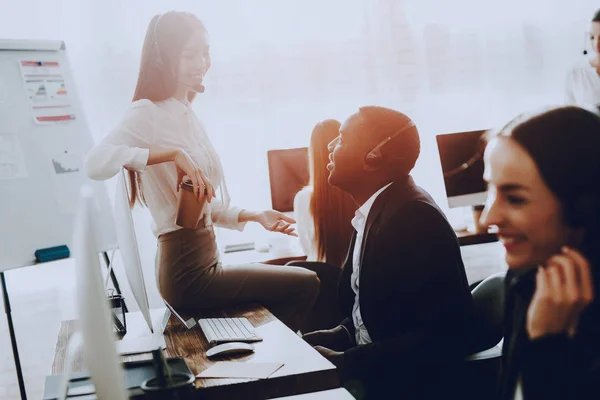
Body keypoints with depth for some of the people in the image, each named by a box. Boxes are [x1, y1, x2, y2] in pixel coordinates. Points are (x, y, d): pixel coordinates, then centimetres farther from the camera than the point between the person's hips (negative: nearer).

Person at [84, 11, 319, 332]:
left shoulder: (187, 115, 12)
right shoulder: (148, 112, -13)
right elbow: (96, 162, -33)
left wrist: (256, 216, 8)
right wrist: (174, 154, -32)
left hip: (204, 261, 9)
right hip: (187, 271, -9)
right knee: (305, 284, -3)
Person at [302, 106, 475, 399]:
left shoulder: (414, 217, -21)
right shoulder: (373, 211, 7)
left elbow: (445, 335, -24)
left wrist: (343, 363, -23)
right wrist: (335, 338, -3)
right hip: (370, 368, 8)